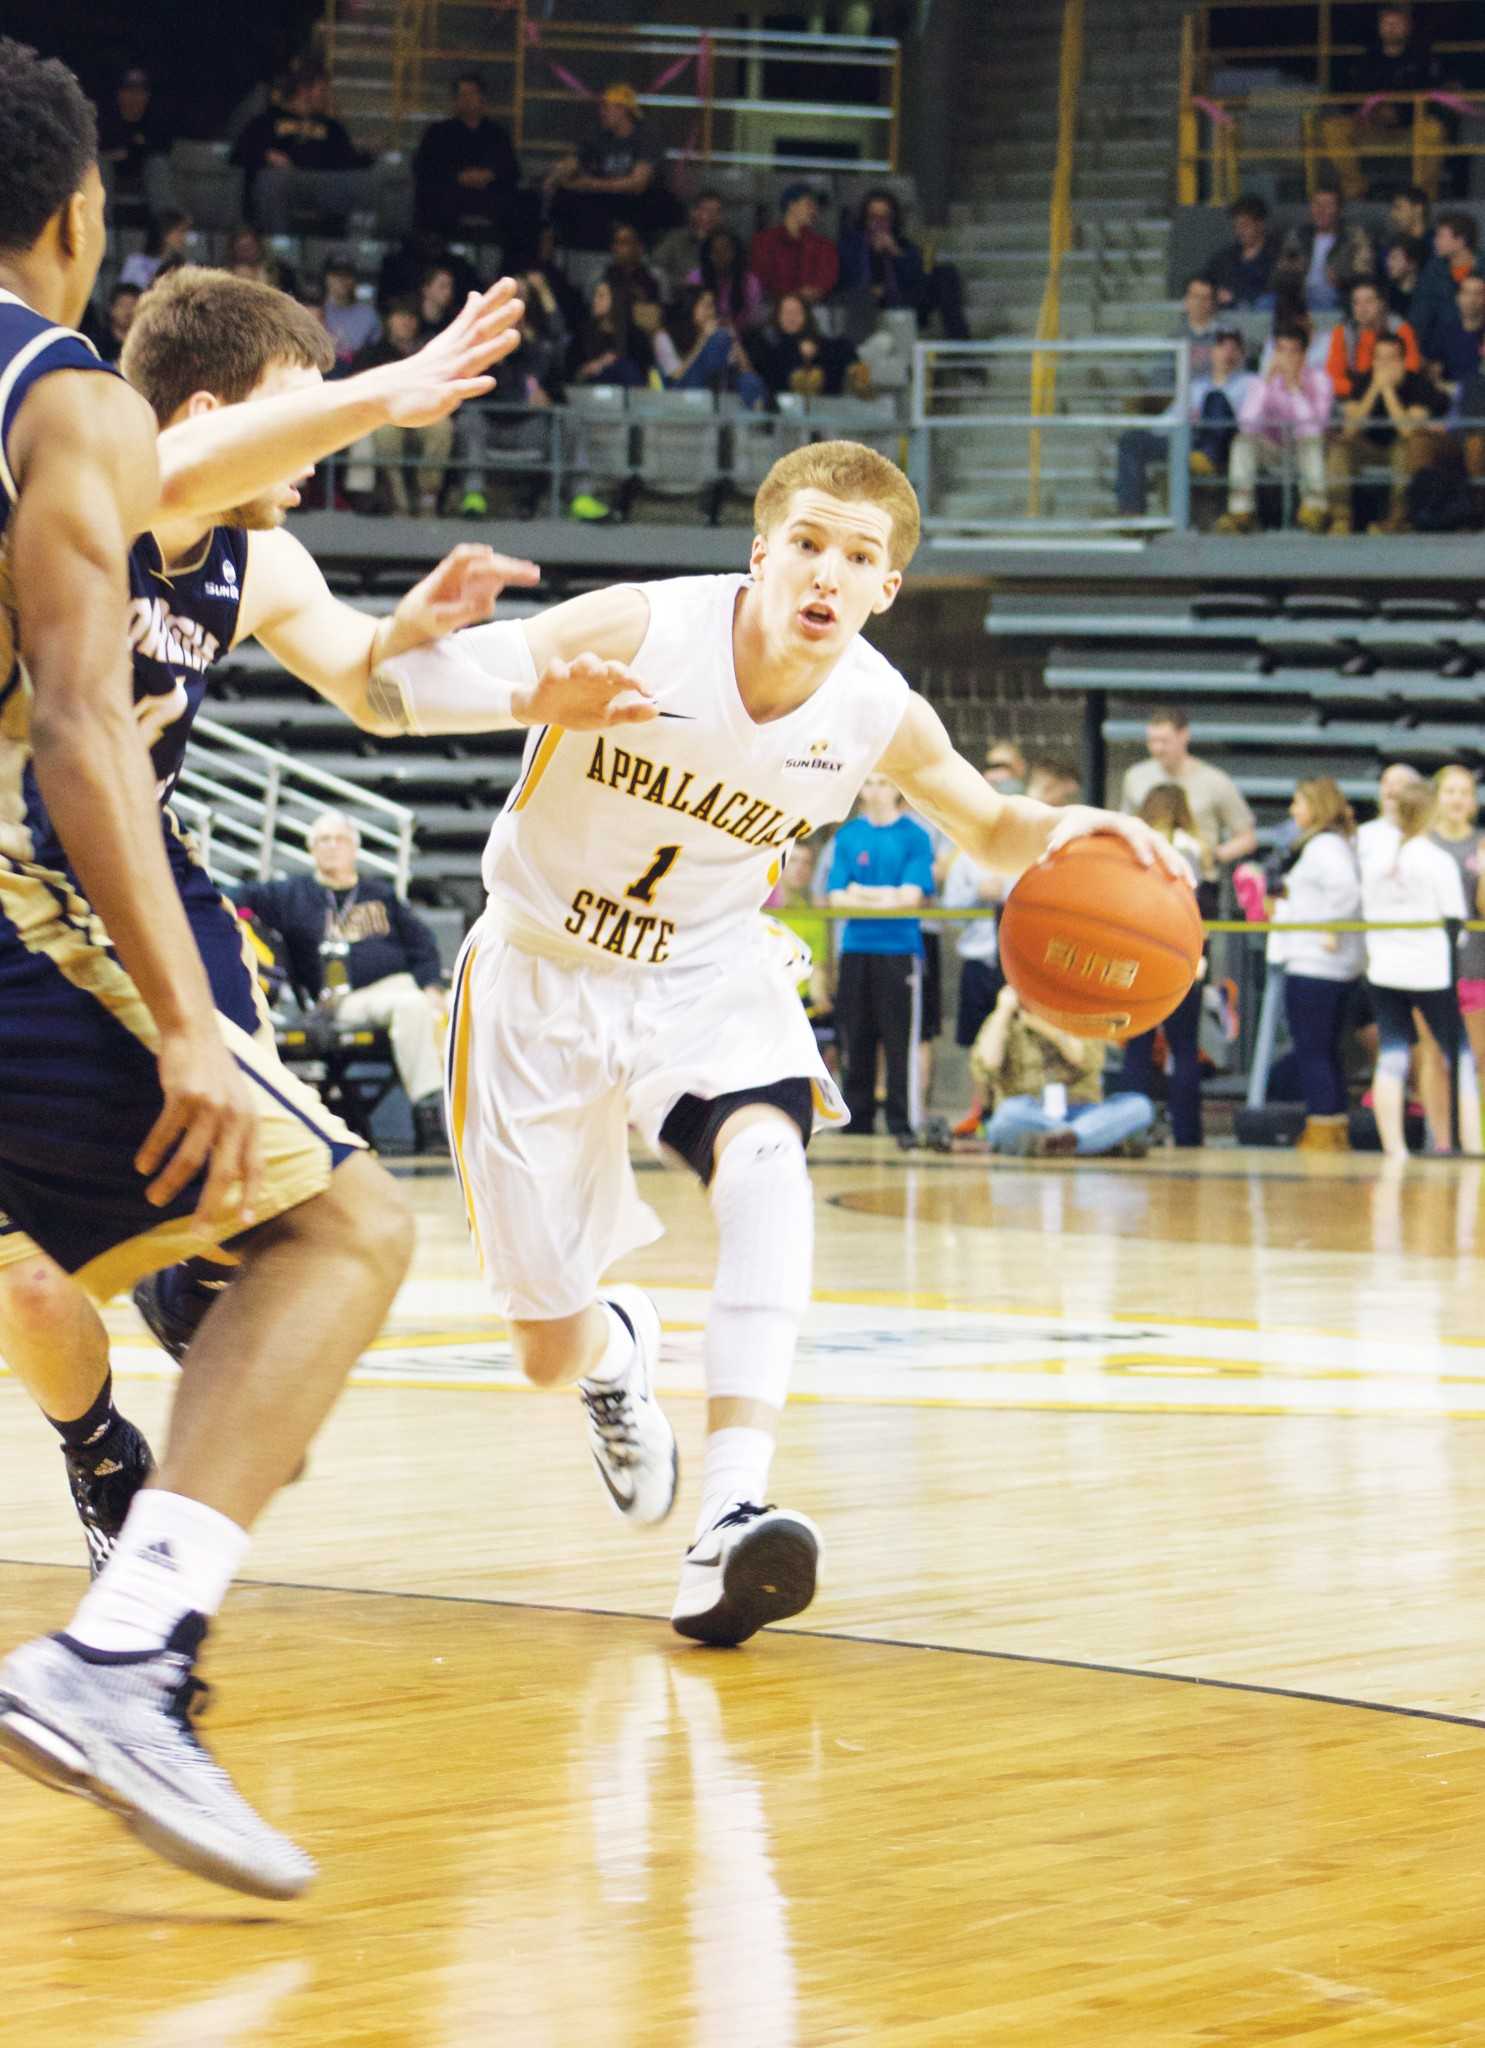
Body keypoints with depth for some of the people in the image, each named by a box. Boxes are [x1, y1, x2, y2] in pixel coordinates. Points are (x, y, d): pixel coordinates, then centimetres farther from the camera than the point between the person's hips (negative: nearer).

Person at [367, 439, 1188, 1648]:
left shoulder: (877, 716, -15)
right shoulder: (643, 631, -27)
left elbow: (987, 826, 7)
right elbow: (404, 687, -35)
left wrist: (1057, 834, -18)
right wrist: (530, 699, -57)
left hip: (702, 972, 2)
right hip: (543, 972, -1)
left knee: (764, 1152, -34)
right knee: (551, 1358, 4)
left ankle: (733, 1514, -42)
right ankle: (617, 1345, 46)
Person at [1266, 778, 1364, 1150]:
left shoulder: (1323, 846, -16)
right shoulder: (1338, 843, 15)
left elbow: (1346, 889, -30)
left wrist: (1330, 932, -21)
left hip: (1313, 964, -10)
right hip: (1339, 966, 10)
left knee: (1311, 1052, -6)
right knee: (1326, 1050, 15)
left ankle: (1322, 1131, -6)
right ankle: (1337, 1131, 18)